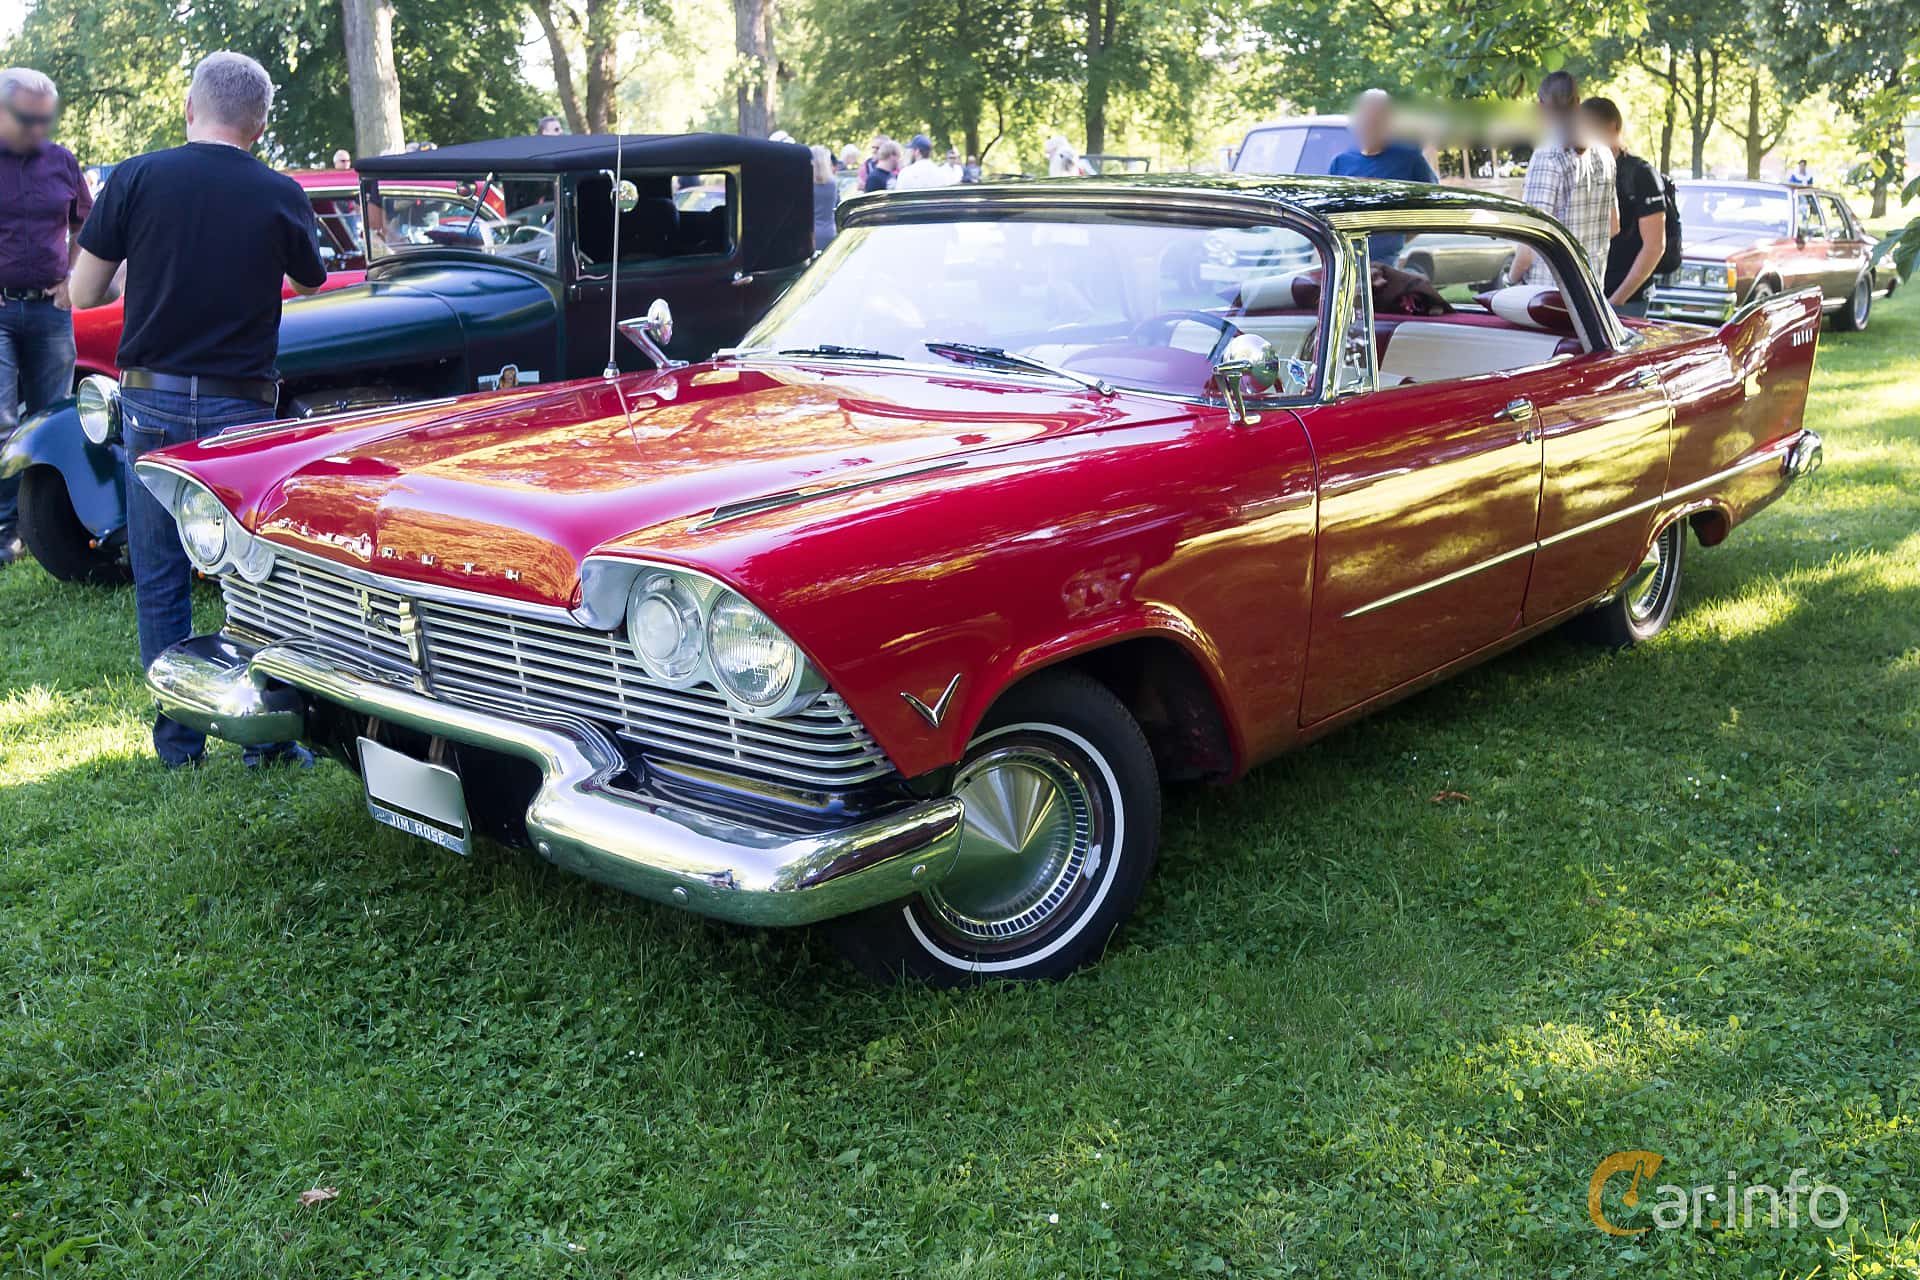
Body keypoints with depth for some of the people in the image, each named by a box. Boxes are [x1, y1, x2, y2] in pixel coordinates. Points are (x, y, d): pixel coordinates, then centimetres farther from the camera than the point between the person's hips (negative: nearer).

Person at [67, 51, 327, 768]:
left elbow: (84, 293, 1)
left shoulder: (136, 178, -4)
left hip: (150, 399, 1)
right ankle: (269, 738, 10)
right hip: (241, 406, -1)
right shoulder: (280, 196, -4)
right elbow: (313, 286, 13)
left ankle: (178, 741, 16)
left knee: (159, 581, 10)